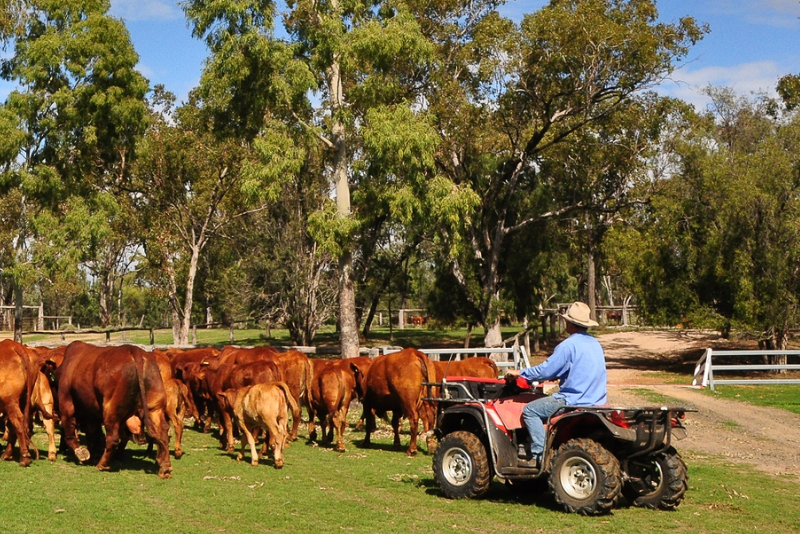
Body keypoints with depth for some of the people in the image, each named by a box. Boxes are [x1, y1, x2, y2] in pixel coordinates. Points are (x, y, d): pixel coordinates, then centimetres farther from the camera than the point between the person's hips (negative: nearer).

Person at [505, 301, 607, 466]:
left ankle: (539, 455, -5)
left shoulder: (568, 345, -17)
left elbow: (545, 370, -14)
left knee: (530, 410, 0)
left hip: (574, 400, -9)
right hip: (595, 400, 9)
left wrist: (520, 373, -1)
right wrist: (557, 376, 27)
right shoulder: (595, 343, 11)